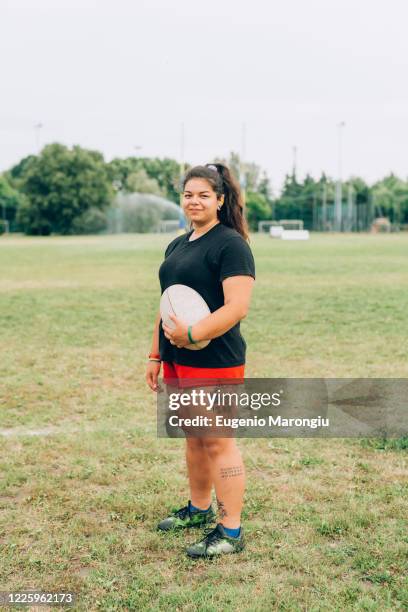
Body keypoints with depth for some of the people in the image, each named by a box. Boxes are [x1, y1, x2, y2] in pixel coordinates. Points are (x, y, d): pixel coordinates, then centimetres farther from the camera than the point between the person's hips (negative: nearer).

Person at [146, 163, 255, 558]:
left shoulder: (230, 244, -11)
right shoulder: (177, 245, 16)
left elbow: (237, 307, -20)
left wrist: (192, 334, -26)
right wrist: (156, 354, 18)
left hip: (213, 361, -8)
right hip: (177, 361, 8)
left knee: (217, 442, -3)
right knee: (193, 437, 18)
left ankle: (231, 532, 7)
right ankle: (199, 509, 34)